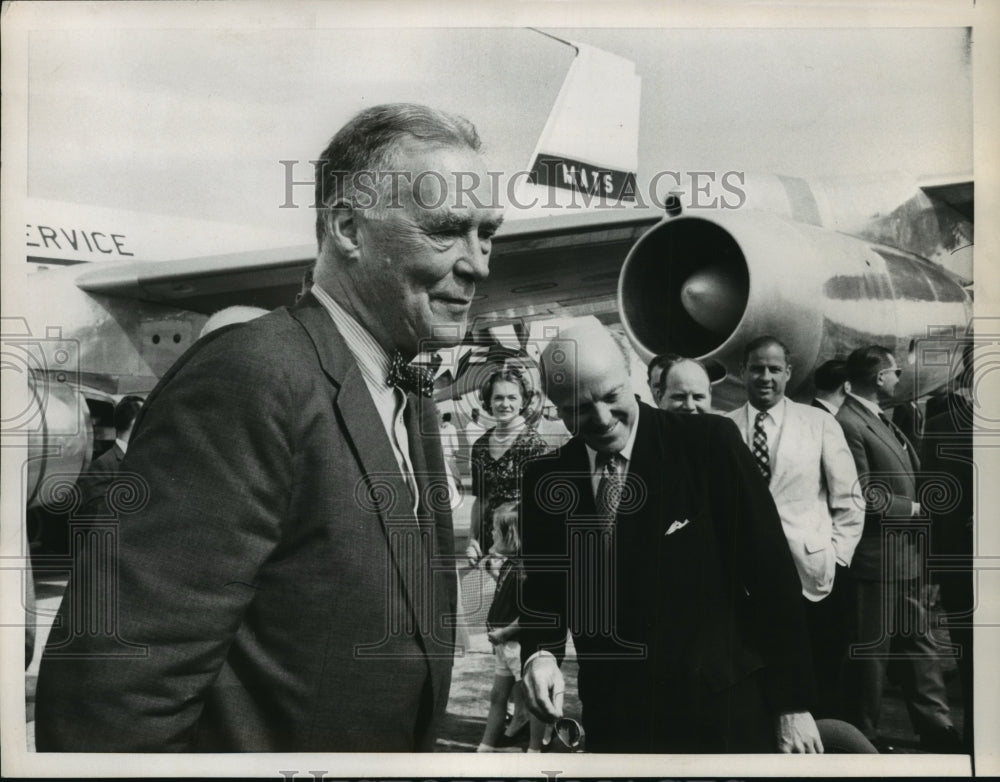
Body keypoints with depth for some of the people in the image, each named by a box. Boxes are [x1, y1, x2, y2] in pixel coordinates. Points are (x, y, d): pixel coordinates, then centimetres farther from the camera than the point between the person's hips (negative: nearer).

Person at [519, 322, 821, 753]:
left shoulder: (710, 443, -12)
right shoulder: (544, 480, -2)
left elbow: (771, 573, -9)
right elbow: (543, 588, 8)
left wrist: (792, 703, -8)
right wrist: (541, 653, -12)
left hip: (724, 709, -2)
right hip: (614, 719, 3)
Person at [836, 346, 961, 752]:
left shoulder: (883, 421, 13)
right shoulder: (847, 424, -19)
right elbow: (866, 497, -21)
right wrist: (913, 509, -10)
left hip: (907, 556, 10)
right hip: (877, 560, -10)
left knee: (920, 644, 15)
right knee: (871, 653, 3)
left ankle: (939, 733, 25)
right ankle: (864, 738, 17)